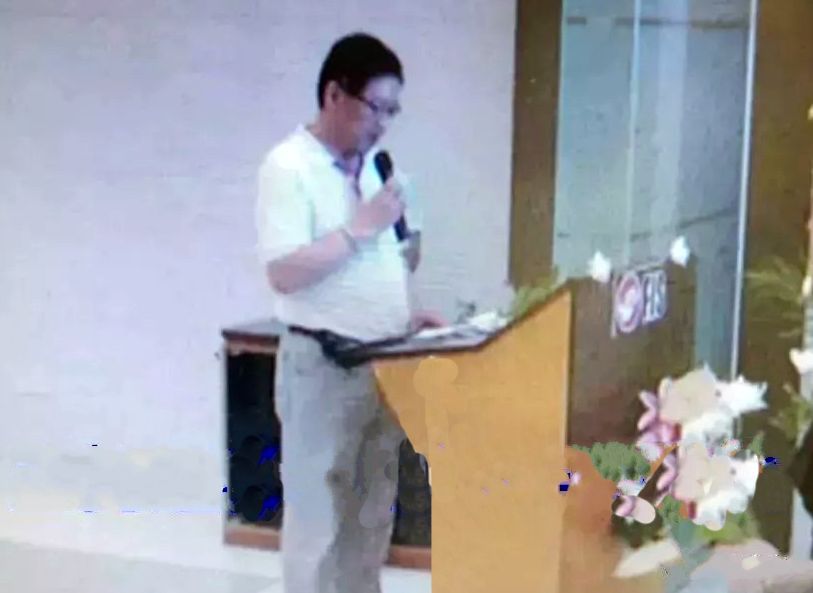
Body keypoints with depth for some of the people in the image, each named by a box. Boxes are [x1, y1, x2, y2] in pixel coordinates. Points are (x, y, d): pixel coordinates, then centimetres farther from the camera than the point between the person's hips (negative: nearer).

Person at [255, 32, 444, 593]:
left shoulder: (380, 164, 10)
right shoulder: (289, 166, -13)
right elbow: (284, 274, -21)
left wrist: (405, 310, 6)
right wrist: (361, 227, -19)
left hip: (387, 359, 7)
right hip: (324, 364, -7)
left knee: (374, 511, 15)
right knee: (317, 514, 2)